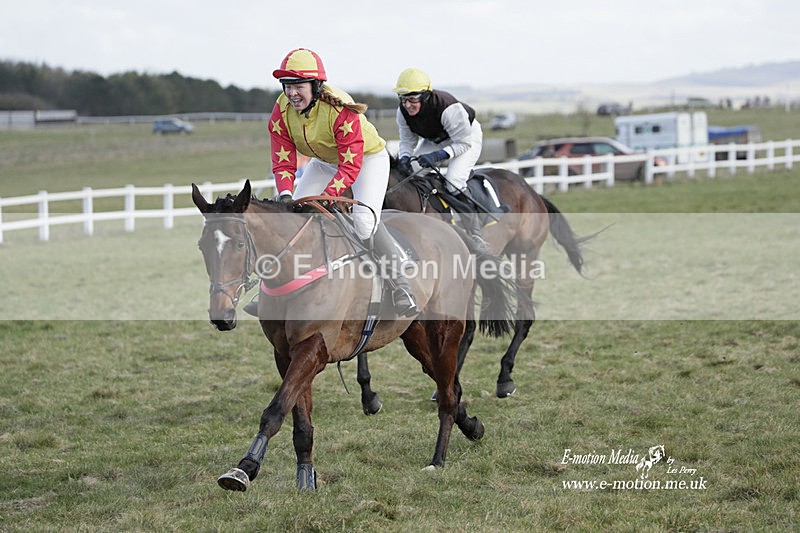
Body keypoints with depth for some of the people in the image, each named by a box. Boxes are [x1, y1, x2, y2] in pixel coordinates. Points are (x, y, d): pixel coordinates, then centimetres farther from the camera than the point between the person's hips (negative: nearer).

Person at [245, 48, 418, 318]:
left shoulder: (341, 110, -36)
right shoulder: (282, 111, -20)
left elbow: (350, 166, -36)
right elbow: (283, 162, -16)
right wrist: (285, 194, -35)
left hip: (367, 156, -6)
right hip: (324, 162, 6)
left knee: (365, 220, -27)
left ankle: (400, 284, -13)